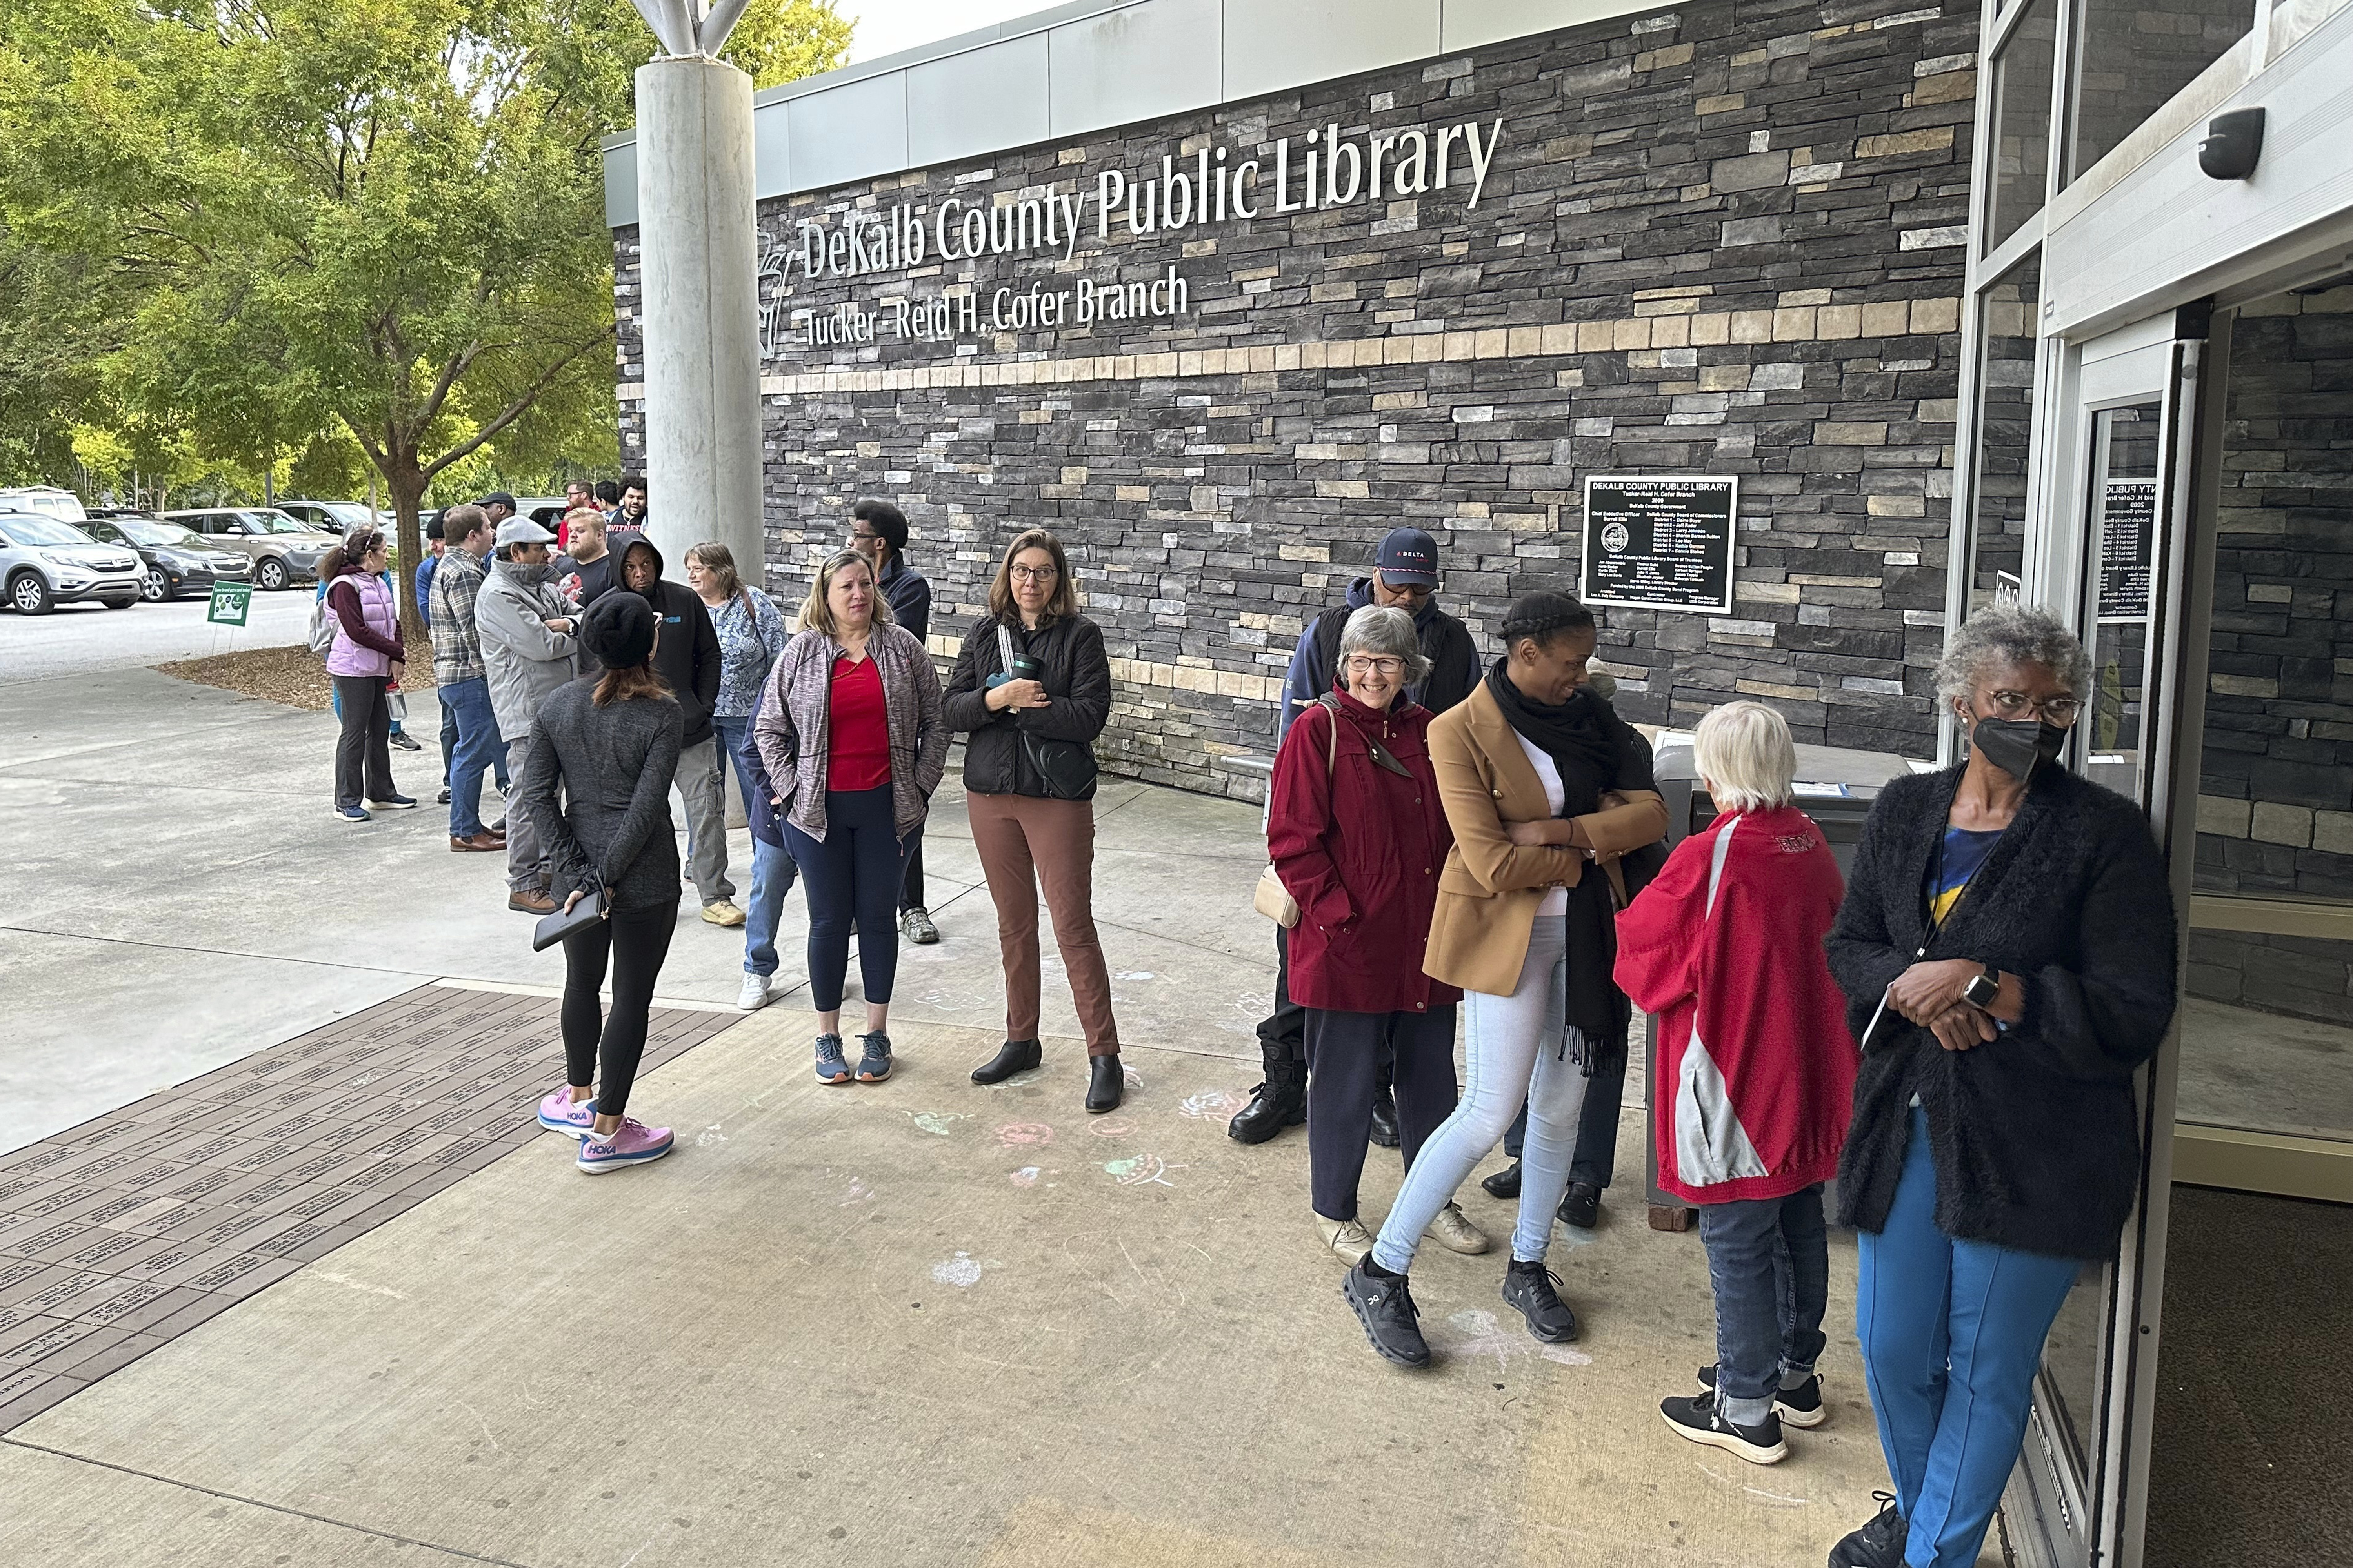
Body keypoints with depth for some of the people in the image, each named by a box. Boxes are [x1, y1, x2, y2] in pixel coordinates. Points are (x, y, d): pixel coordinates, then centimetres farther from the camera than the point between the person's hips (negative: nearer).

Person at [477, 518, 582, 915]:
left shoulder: (545, 587, 17)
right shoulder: (497, 595, -12)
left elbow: (584, 624, 11)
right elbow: (540, 645, -20)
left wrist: (566, 625, -11)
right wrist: (571, 639, -1)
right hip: (528, 711, -9)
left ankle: (546, 867, 28)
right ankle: (523, 885, 1)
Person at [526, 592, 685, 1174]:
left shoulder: (559, 704, -1)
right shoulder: (661, 713, -14)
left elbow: (536, 796, -5)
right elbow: (646, 809, -20)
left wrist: (577, 872, -7)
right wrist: (603, 878, -14)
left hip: (577, 869, 5)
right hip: (645, 877, -5)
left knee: (582, 981, 23)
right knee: (632, 997, 6)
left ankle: (579, 1099, 41)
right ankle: (607, 1132, 14)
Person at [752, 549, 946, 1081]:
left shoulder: (903, 648, 2)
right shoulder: (802, 653, 0)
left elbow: (935, 722, 6)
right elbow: (770, 728, 6)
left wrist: (920, 786, 1)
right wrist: (790, 789, -1)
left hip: (887, 808, 1)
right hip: (821, 810, 0)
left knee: (878, 917, 8)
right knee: (829, 921, 7)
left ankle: (877, 1033, 20)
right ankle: (828, 1037, 19)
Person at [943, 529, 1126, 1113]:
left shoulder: (1080, 635, -5)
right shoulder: (986, 632, 8)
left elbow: (1090, 715, -15)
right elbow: (953, 708, 2)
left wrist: (1018, 704, -15)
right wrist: (997, 698, -17)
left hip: (1057, 796, -4)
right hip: (990, 795, 5)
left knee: (1074, 925, -3)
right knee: (1014, 923, 14)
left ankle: (1104, 1055, 5)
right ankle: (1021, 1040, 27)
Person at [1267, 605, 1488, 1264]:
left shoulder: (1427, 732, 7)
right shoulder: (1317, 731, -10)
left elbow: (1454, 828, 16)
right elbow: (1292, 840, -13)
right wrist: (1342, 917, -17)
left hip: (1425, 942, 6)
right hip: (1346, 946, -5)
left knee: (1431, 1074, 17)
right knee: (1344, 1080, 7)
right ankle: (1334, 1211, 26)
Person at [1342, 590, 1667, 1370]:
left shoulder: (1584, 716, 5)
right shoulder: (1461, 730, -14)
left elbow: (1649, 812, -3)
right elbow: (1493, 863, -21)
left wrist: (1556, 829, -17)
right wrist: (1586, 854, -9)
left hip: (1582, 930, 6)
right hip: (1506, 933, -6)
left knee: (1562, 1105, 12)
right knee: (1493, 1109, -7)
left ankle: (1528, 1268, 31)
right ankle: (1380, 1273, 6)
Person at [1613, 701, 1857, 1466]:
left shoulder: (1706, 859, -22)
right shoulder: (1811, 845, -1)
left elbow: (1645, 952, -12)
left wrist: (1628, 918, 8)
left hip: (1737, 1079, -7)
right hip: (1808, 1076, 8)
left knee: (1738, 1242, 5)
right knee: (1798, 1224, 20)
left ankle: (1747, 1412, 16)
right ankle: (1794, 1374, 37)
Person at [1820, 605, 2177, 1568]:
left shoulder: (2105, 836, -10)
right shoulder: (1904, 813, 5)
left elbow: (2135, 1016, -13)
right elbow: (1847, 949, 7)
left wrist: (1984, 988, -20)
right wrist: (1918, 986, -13)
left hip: (2031, 1155, -4)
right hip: (1904, 1128, 5)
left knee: (1987, 1371, 10)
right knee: (1892, 1350, 16)